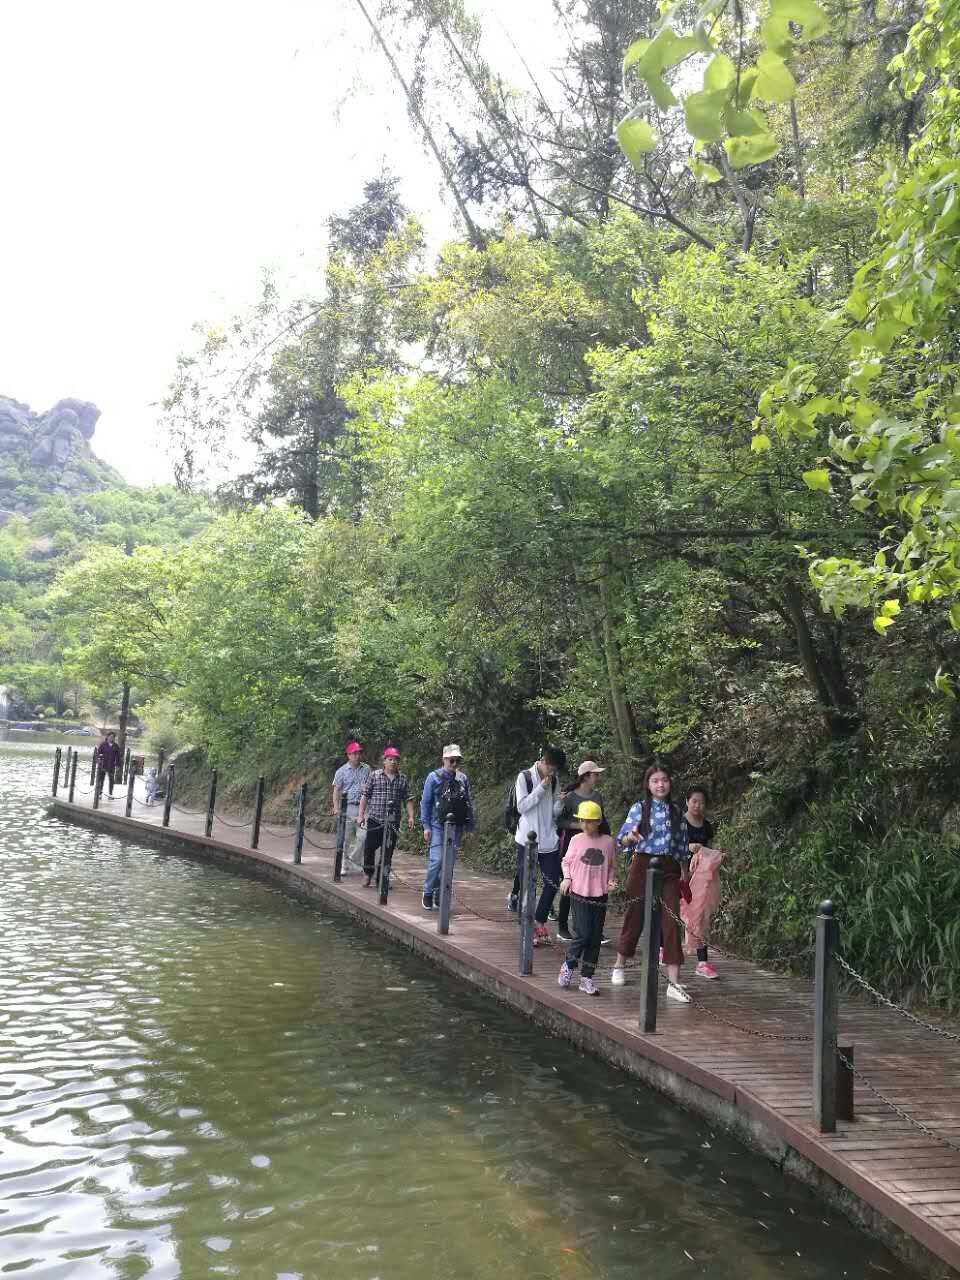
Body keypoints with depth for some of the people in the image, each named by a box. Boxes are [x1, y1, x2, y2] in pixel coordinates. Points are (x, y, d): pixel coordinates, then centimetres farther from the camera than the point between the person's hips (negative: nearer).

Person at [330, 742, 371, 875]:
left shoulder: (367, 769, 10)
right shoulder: (342, 771, 4)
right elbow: (336, 790, 3)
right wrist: (336, 808, -6)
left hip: (362, 806, 2)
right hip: (346, 807, -1)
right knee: (345, 838, 2)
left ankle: (353, 858, 17)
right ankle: (344, 866, 12)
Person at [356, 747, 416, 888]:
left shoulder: (403, 779, 8)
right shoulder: (374, 775, 3)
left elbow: (408, 799, 8)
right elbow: (365, 795, 3)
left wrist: (411, 816, -2)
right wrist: (360, 815, -3)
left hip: (393, 822, 2)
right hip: (375, 819, -1)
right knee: (369, 848, -2)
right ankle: (368, 875, 19)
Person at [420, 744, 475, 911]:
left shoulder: (463, 779, 8)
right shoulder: (434, 777, -2)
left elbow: (469, 803, 13)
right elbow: (425, 802, 0)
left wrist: (471, 825, 6)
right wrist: (426, 826, -6)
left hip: (456, 828, 4)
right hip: (438, 826, -4)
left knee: (450, 863, 6)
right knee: (436, 860, -12)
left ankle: (441, 896, 17)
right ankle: (428, 893, 5)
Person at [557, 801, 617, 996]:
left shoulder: (608, 842, 1)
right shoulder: (576, 840, 0)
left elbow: (612, 867, 11)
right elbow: (566, 861, 11)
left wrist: (611, 881, -5)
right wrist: (567, 878, -5)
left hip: (600, 895, 2)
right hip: (580, 893, -2)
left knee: (595, 938, 5)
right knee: (582, 934, -10)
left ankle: (587, 978, 16)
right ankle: (568, 965, 16)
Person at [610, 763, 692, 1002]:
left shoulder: (676, 811, 9)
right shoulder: (640, 808, -1)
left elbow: (682, 844, 15)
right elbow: (622, 840, -3)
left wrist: (685, 872, 16)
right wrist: (630, 837, -25)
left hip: (669, 870, 2)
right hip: (643, 865, -2)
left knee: (671, 922, -7)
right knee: (635, 918, 8)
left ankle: (674, 983, -5)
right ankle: (619, 966, 31)